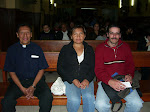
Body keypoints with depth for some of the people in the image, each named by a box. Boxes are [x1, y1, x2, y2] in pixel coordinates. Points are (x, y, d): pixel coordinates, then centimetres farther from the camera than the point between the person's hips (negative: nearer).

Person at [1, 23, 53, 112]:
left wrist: (33, 86, -10)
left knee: (47, 97, -28)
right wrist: (22, 88, -10)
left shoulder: (37, 49, 4)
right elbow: (11, 72, 3)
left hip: (36, 80, 0)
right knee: (7, 101, -27)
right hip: (18, 81, 0)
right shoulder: (12, 50, 4)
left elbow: (41, 69, 4)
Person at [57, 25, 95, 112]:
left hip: (86, 81, 1)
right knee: (74, 100, -28)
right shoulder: (65, 49, 8)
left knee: (89, 97, -30)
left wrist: (87, 79, -9)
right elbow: (60, 68, 3)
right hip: (70, 80, -1)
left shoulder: (89, 50, 15)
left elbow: (93, 68, 11)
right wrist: (73, 80, -9)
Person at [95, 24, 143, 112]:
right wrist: (110, 81, -25)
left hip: (124, 81, 3)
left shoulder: (125, 47, 11)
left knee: (137, 104, -21)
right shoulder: (100, 48, 1)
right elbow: (98, 70, -6)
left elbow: (130, 64, 17)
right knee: (100, 105, -28)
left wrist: (130, 75, -8)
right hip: (106, 81, -2)